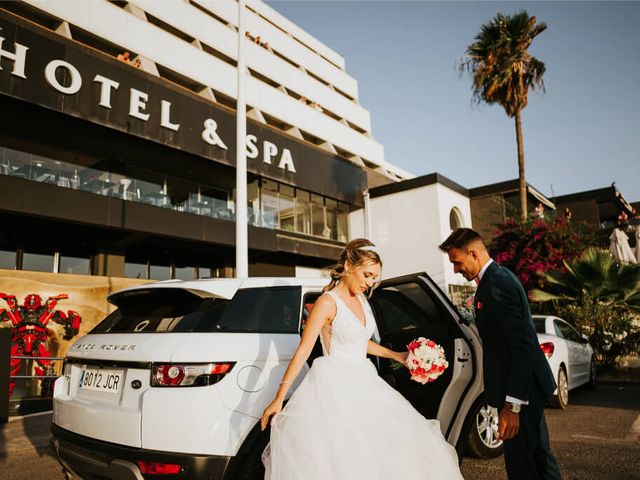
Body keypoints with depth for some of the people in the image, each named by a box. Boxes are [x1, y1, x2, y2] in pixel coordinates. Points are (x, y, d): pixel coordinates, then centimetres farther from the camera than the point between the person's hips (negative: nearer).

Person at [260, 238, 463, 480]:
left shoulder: (362, 300, 8)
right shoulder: (328, 302, -14)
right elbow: (303, 351, -16)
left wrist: (396, 356, 20)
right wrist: (279, 398, -19)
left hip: (362, 382, 8)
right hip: (334, 385, -8)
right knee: (336, 457, -5)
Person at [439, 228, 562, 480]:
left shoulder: (497, 285, -22)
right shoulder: (499, 276, 9)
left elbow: (522, 346, -25)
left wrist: (512, 405, -24)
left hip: (518, 390, -10)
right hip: (529, 384, 10)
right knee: (539, 454, 23)